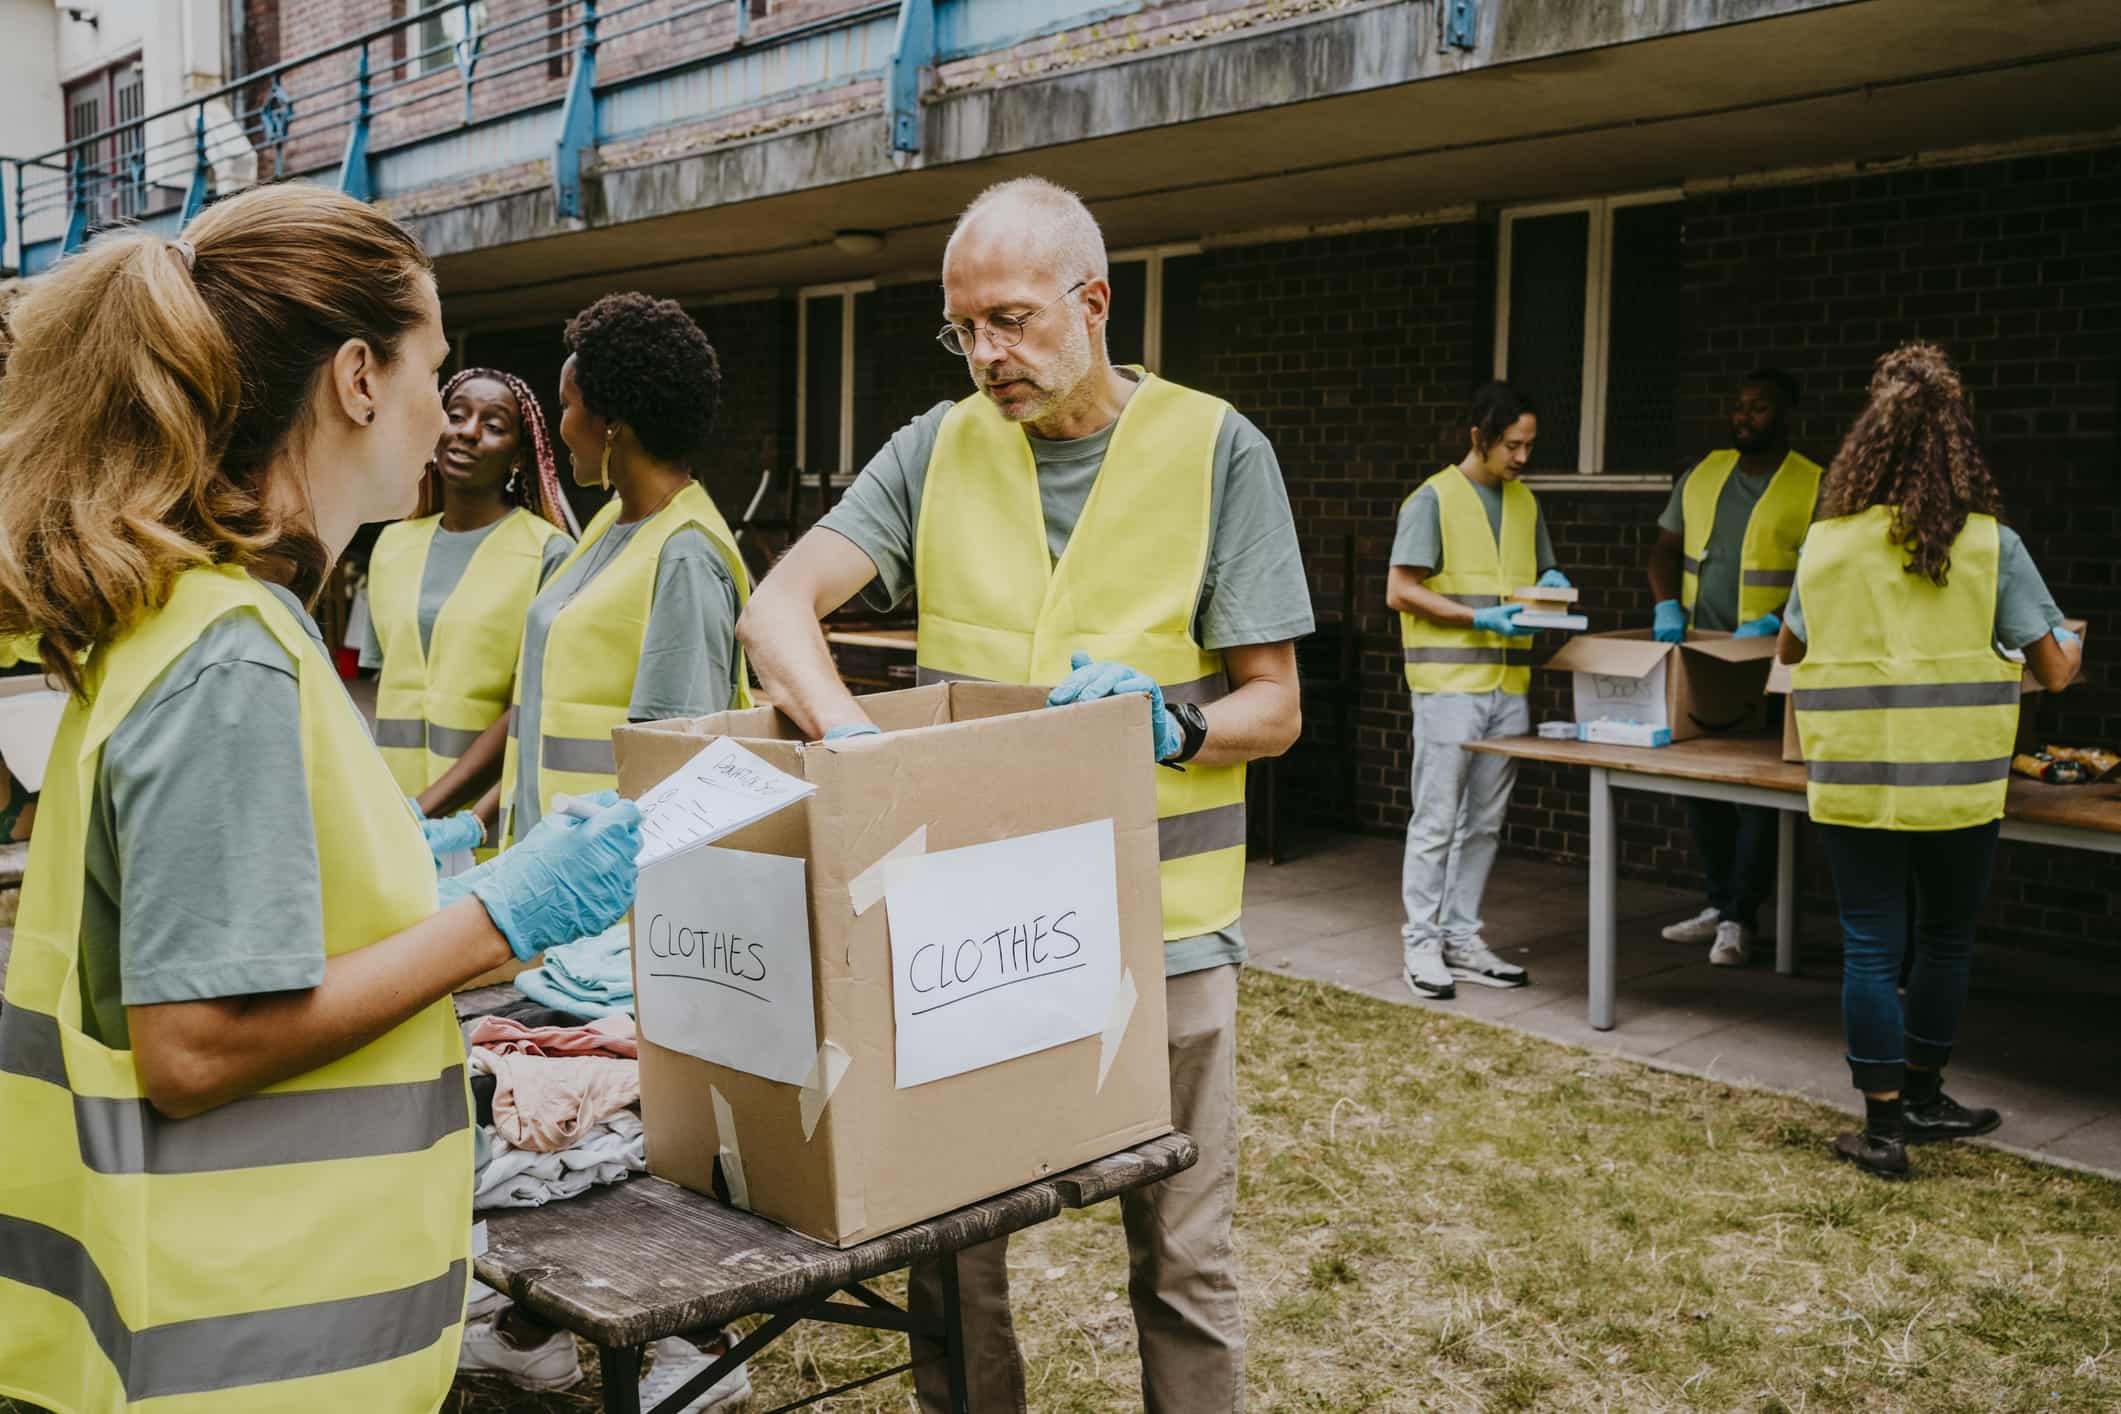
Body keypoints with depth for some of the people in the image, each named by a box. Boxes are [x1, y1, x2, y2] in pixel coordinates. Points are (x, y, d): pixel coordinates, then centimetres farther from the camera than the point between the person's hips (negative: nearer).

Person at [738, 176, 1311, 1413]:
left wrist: (1168, 726, -22)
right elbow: (778, 608, -7)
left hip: (1158, 923, -2)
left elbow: (1274, 709, -1)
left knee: (1183, 1261, 10)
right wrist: (854, 741, -26)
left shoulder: (1216, 451, -2)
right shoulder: (940, 449, 4)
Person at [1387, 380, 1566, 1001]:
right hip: (1449, 683, -7)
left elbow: (1540, 573, 27)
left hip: (1508, 686, 7)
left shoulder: (1524, 502, 15)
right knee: (1437, 821, -3)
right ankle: (1421, 942, 5)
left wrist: (1549, 584, 2)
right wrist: (1480, 618, -17)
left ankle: (1461, 938, 19)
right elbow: (1399, 592, -10)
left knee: (1484, 823, 10)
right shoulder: (1433, 499, -6)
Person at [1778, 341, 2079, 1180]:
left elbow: (1789, 648, 16)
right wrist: (2069, 644, 24)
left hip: (1851, 783, 1)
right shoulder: (1990, 545, -6)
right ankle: (1921, 1097, 33)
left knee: (1870, 946, 7)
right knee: (1945, 940, 18)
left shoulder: (1825, 543, 1)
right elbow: (2052, 671, 0)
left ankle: (1884, 1127, 11)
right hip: (1957, 787, -1)